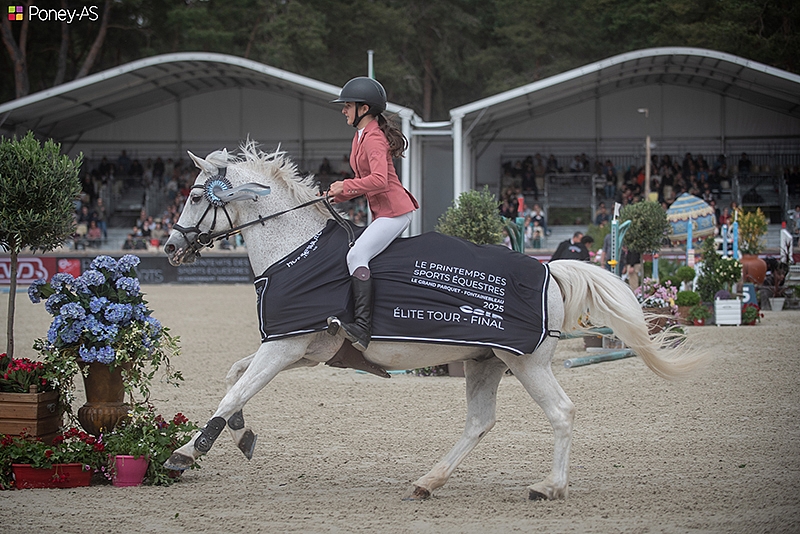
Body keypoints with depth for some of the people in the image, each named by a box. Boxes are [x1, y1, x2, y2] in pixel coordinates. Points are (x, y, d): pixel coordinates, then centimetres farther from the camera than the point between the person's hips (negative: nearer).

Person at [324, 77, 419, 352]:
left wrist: (346, 187, -18)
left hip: (394, 211, -12)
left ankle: (362, 328, -34)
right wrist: (338, 194, 9)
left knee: (356, 255, -24)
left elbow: (378, 180, -28)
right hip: (385, 213, 12)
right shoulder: (361, 136, 18)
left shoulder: (373, 138, -14)